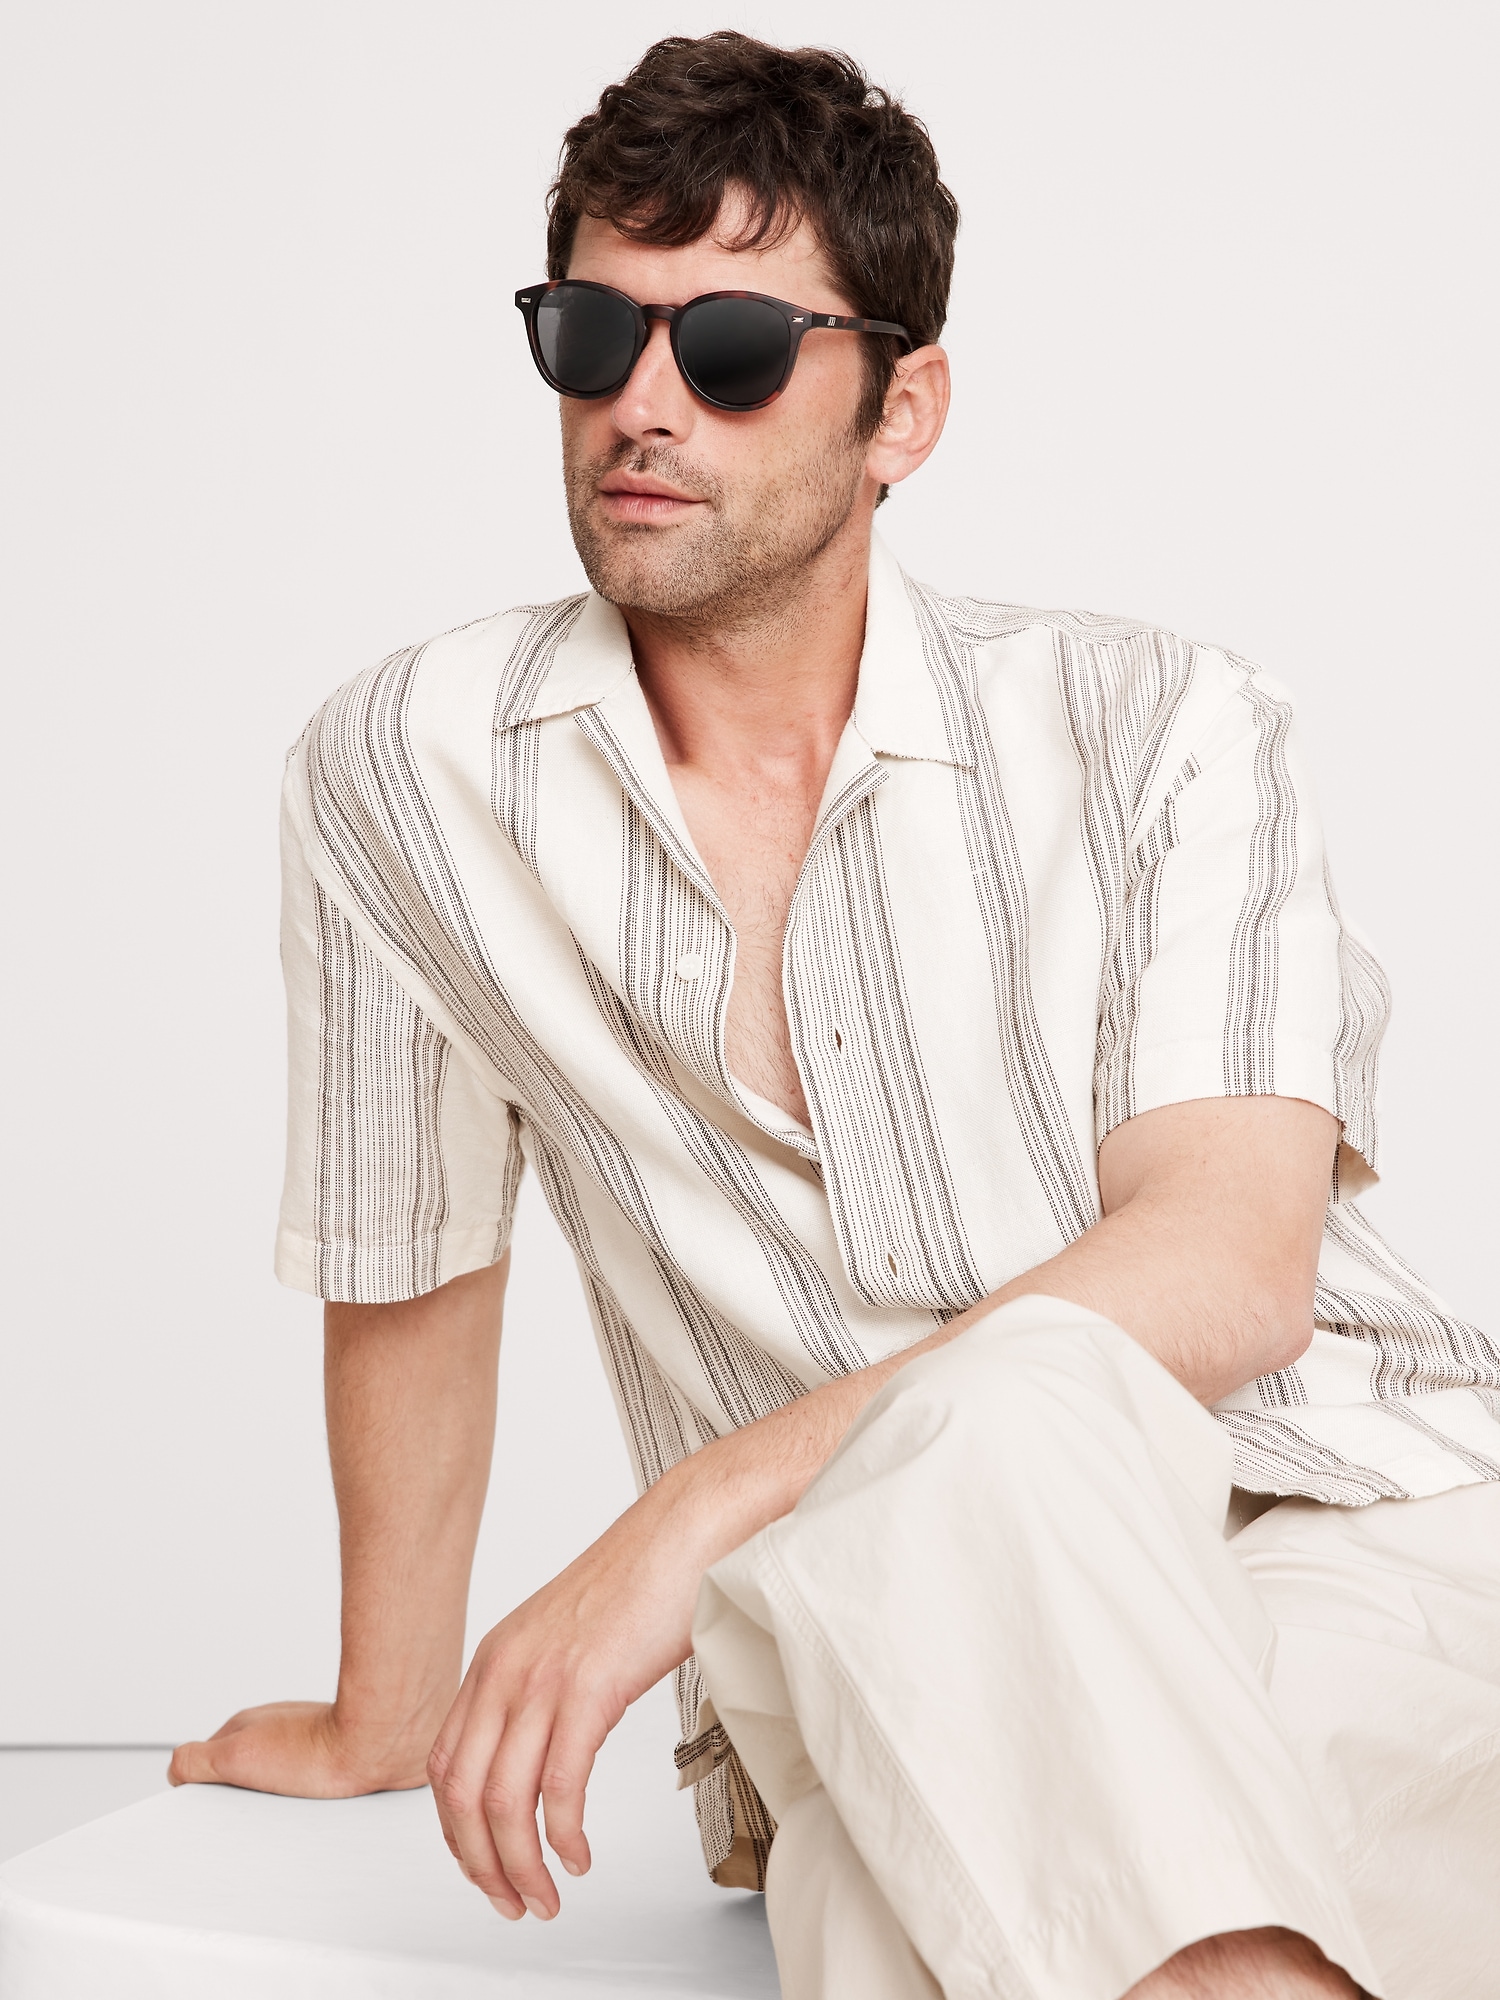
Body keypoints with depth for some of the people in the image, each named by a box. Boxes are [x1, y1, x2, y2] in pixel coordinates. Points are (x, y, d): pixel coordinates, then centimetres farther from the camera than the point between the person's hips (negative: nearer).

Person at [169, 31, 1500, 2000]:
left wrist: (684, 1527, -22)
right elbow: (415, 1282, 16)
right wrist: (385, 1718, 26)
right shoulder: (402, 771, 5)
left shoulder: (1158, 729, 1)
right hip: (880, 1663, 1)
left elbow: (1228, 1265, -13)